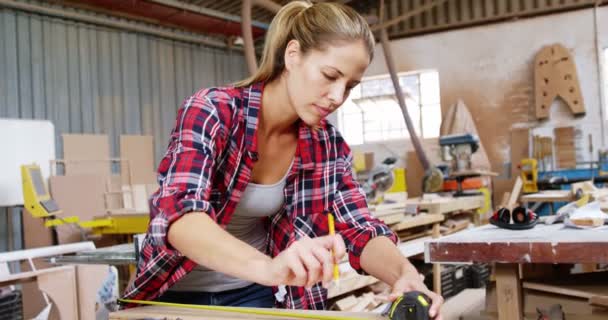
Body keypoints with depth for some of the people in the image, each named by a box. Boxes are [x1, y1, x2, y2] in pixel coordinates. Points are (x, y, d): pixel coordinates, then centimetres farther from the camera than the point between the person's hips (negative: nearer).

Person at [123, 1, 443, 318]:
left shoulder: (326, 143, -8)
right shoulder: (211, 111, -24)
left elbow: (360, 228, -14)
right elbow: (179, 216, -38)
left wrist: (405, 274, -35)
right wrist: (268, 267, -55)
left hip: (254, 293, 4)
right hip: (178, 291, -3)